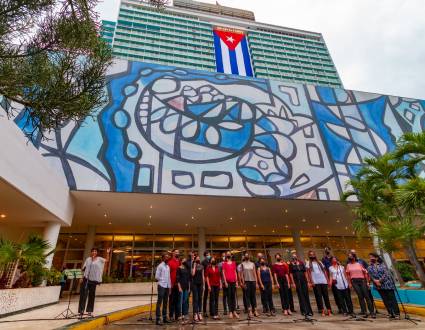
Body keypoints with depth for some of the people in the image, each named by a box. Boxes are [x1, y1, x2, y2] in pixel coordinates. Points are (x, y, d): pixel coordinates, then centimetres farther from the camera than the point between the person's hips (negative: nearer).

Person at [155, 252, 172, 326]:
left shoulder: (168, 266, 13)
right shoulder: (160, 266, -7)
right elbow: (156, 277, -9)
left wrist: (169, 286, 11)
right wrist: (162, 280, 1)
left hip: (167, 286, 7)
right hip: (161, 286, -7)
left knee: (165, 302, 12)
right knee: (159, 302, -4)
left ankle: (164, 318, 20)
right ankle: (158, 319, 1)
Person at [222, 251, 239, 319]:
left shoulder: (233, 263, 11)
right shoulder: (224, 263, 1)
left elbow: (235, 272, 13)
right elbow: (223, 273, -2)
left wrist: (236, 281, 7)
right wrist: (225, 282, -8)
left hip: (233, 281, 3)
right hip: (228, 281, -3)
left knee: (234, 296, 7)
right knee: (229, 296, 1)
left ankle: (234, 311, 15)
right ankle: (230, 312, 9)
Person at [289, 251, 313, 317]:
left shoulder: (301, 263, 6)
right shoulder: (291, 264, -2)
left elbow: (305, 272, 9)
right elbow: (291, 274, -3)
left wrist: (307, 281, 5)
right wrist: (293, 283, -8)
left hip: (304, 280, 3)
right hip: (297, 281, -2)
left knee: (306, 295, 6)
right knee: (301, 296, 1)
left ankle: (309, 311, 14)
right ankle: (304, 311, 11)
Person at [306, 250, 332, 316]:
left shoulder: (320, 262, 17)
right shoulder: (308, 263, 6)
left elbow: (324, 272, 15)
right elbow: (308, 273, -2)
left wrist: (328, 280, 5)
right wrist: (311, 282, -11)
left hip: (323, 281, 3)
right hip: (315, 282, -3)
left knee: (326, 296, 4)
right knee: (318, 296, -3)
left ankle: (328, 309, 12)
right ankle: (322, 310, 3)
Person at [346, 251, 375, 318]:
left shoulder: (359, 264, 8)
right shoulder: (348, 265, 10)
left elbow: (365, 272, 8)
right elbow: (348, 275, 12)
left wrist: (367, 282, 2)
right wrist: (350, 283, 5)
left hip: (362, 280, 0)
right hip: (354, 281, 0)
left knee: (366, 296, -4)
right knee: (360, 296, -4)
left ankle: (372, 312, 1)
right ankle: (364, 312, 1)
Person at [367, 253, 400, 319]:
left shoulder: (382, 265, 3)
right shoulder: (369, 268, 8)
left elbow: (386, 274, -7)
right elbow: (371, 276, 1)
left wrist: (379, 280, -14)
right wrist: (375, 281, -18)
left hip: (387, 284, -2)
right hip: (379, 286, 2)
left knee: (392, 299, -1)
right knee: (386, 300, 2)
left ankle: (397, 313, 6)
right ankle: (391, 314, 8)